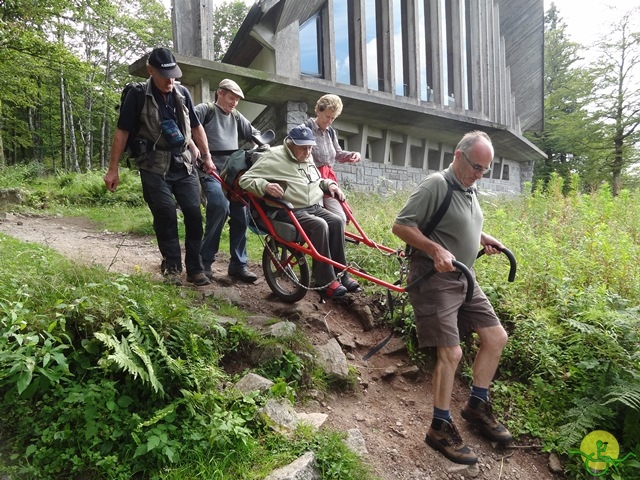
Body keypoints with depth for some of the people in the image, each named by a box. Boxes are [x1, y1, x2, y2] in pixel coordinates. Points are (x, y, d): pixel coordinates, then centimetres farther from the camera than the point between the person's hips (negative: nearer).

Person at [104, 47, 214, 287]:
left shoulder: (182, 93, 7)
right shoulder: (138, 95, -4)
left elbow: (196, 127, 17)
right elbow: (122, 132, -3)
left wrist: (207, 157, 15)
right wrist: (113, 170, -5)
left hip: (183, 164, 4)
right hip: (154, 167, -3)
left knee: (194, 213, -3)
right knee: (165, 216, -9)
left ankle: (195, 269, 5)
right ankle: (172, 267, 6)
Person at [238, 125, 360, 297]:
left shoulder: (308, 158, 19)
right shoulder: (274, 157, -5)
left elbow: (317, 180, 36)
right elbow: (245, 180, -7)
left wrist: (329, 184, 13)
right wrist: (265, 186, -26)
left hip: (315, 207, 7)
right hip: (290, 211, -7)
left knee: (337, 222, -19)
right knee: (319, 225, -31)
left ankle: (341, 273, -9)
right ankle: (326, 281, -23)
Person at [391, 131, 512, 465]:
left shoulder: (469, 190, 12)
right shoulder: (436, 185, -15)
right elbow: (400, 226, -18)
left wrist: (483, 239, 8)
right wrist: (436, 250, -29)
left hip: (463, 278, 9)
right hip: (434, 278, -9)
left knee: (496, 337, 10)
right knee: (451, 353, -9)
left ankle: (477, 405, 28)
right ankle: (440, 428, 9)